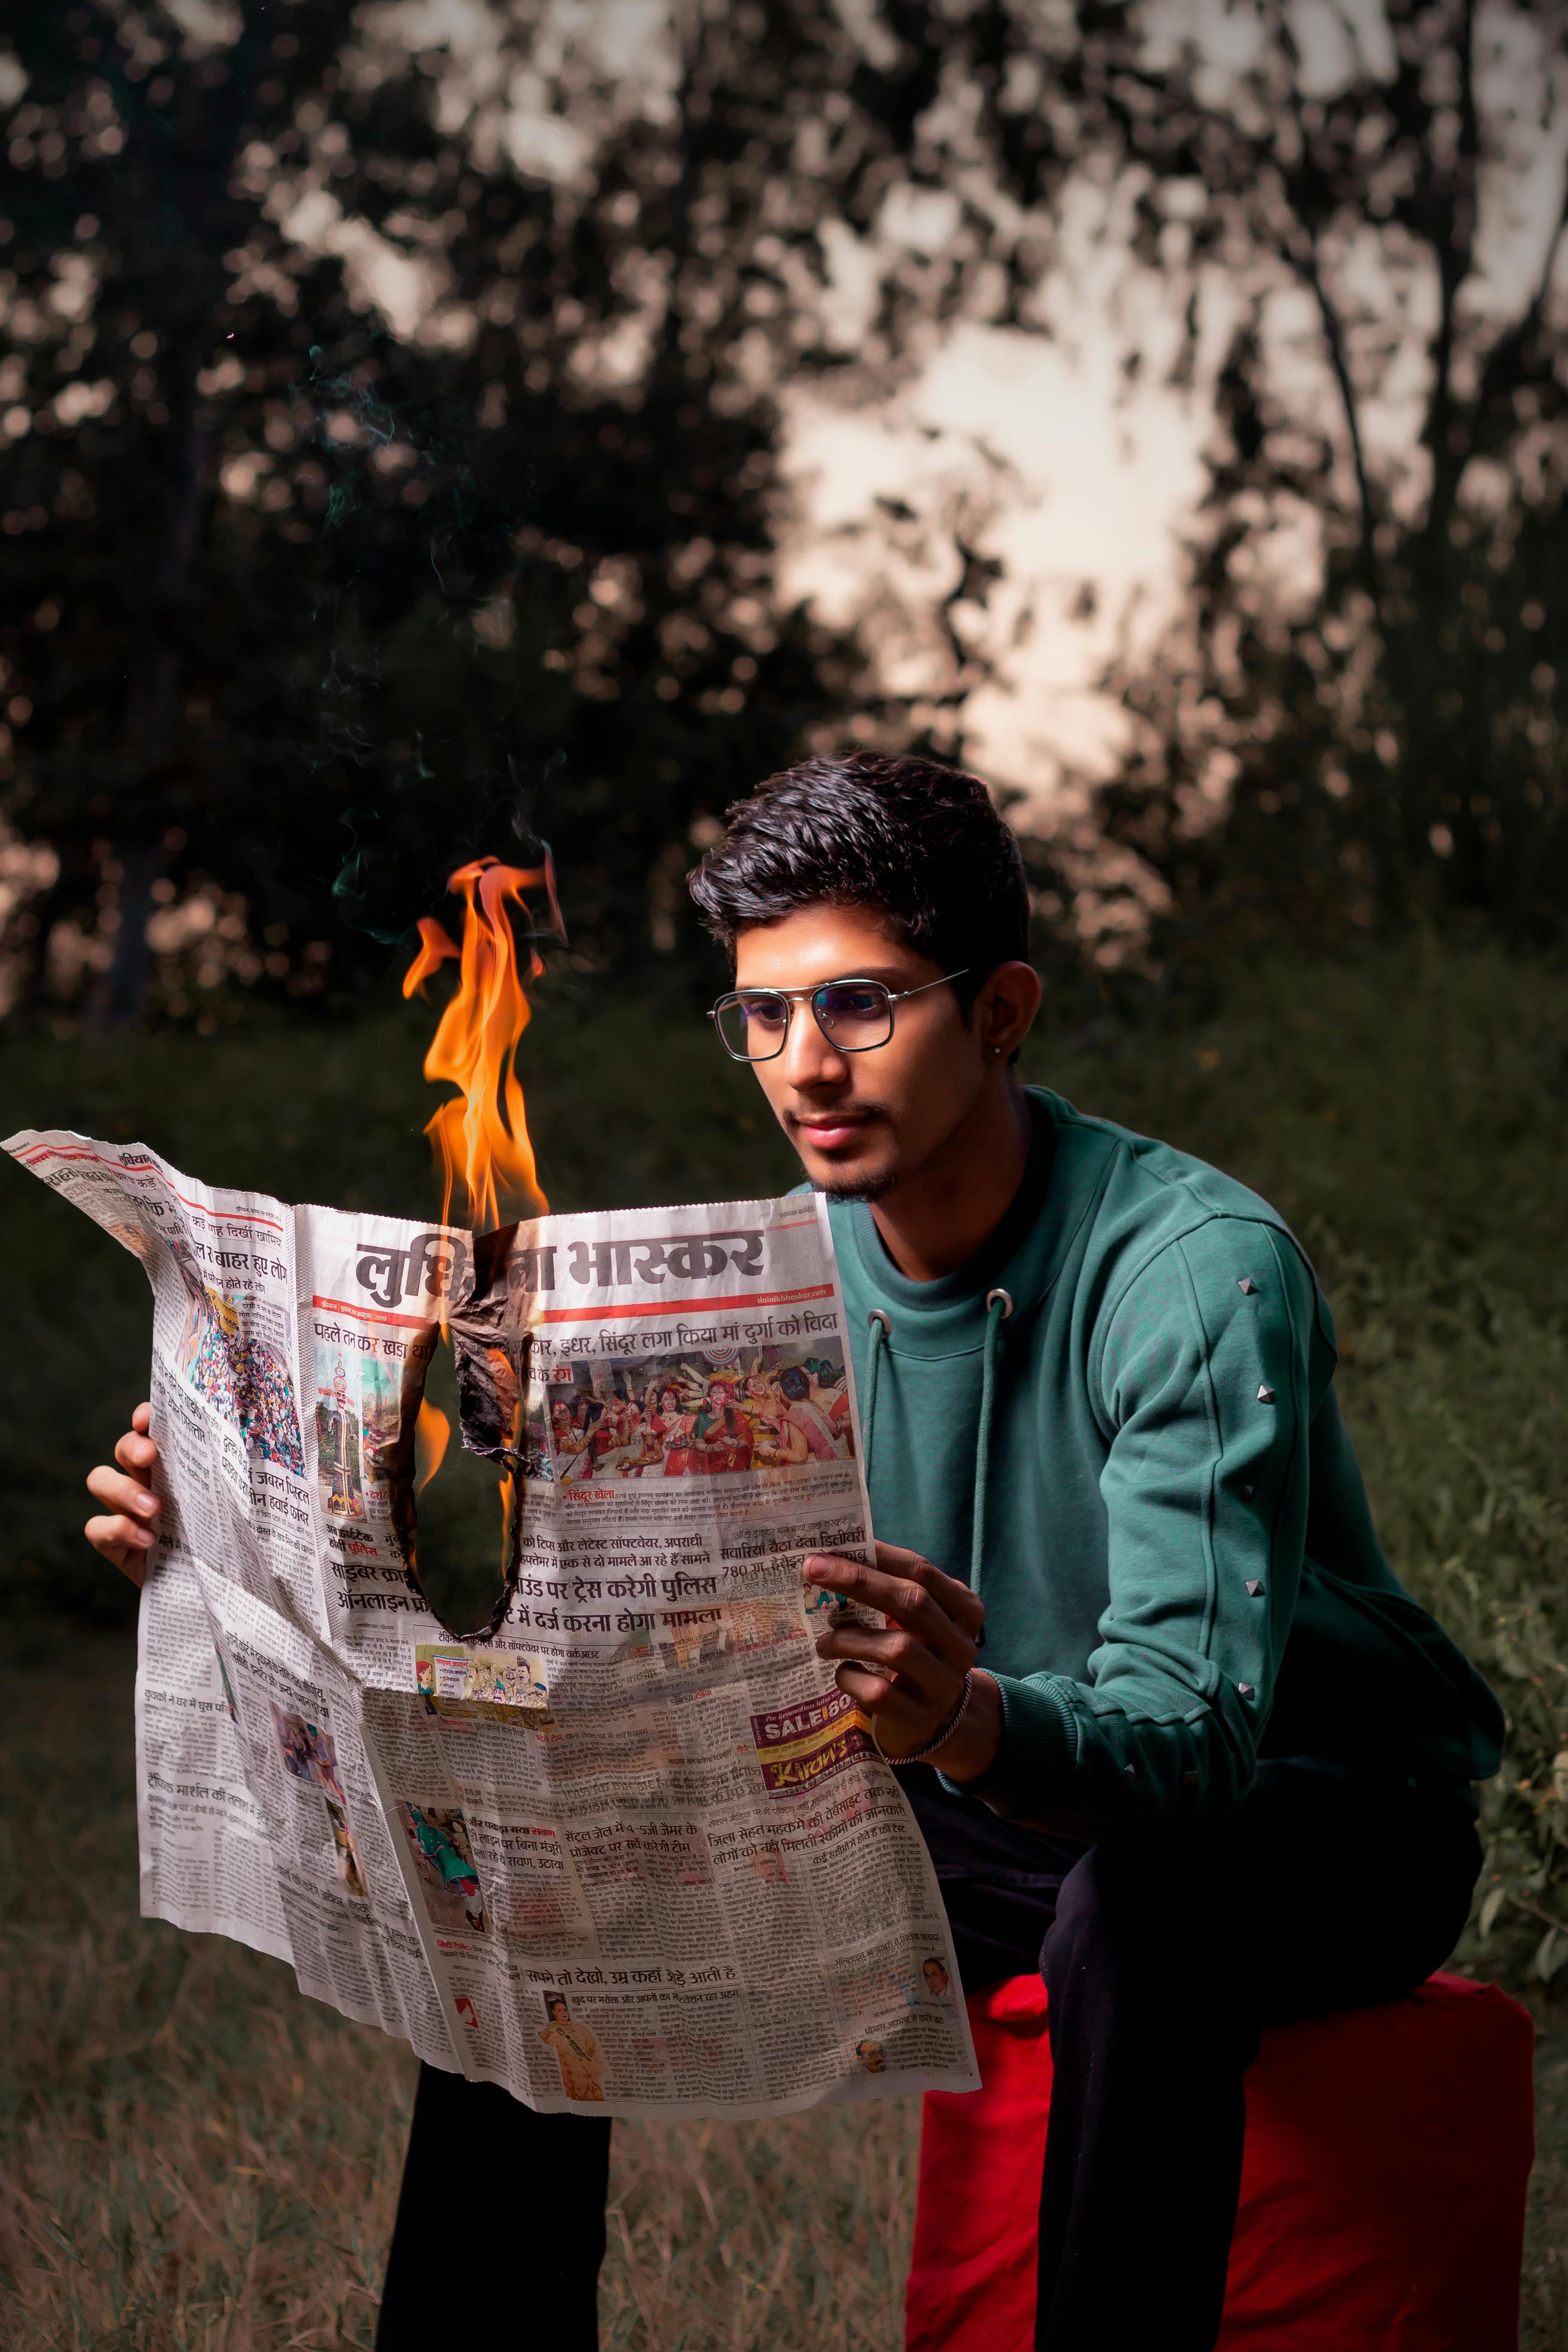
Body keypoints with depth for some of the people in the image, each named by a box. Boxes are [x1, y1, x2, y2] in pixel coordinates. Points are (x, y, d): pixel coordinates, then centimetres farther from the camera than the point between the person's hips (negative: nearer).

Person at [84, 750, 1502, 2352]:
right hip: (984, 1809, 6)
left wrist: (970, 1722, -59)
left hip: (1315, 1811, -6)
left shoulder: (1196, 1270, -25)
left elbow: (1194, 1727, -37)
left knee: (1136, 1906, -39)